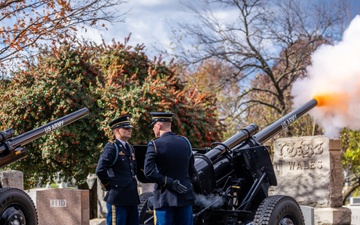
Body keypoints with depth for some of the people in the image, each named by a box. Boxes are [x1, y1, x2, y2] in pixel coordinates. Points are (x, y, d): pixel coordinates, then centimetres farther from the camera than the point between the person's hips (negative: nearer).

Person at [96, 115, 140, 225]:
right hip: (118, 198, -9)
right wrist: (109, 186, -12)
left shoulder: (130, 148, 17)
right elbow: (100, 170, -21)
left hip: (132, 198, 9)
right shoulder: (111, 148, -10)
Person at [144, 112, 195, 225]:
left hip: (164, 198, -4)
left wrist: (169, 182, -14)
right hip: (185, 196, 4)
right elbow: (191, 170, 13)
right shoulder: (185, 142, 6)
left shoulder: (154, 144, -9)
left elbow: (149, 172, -18)